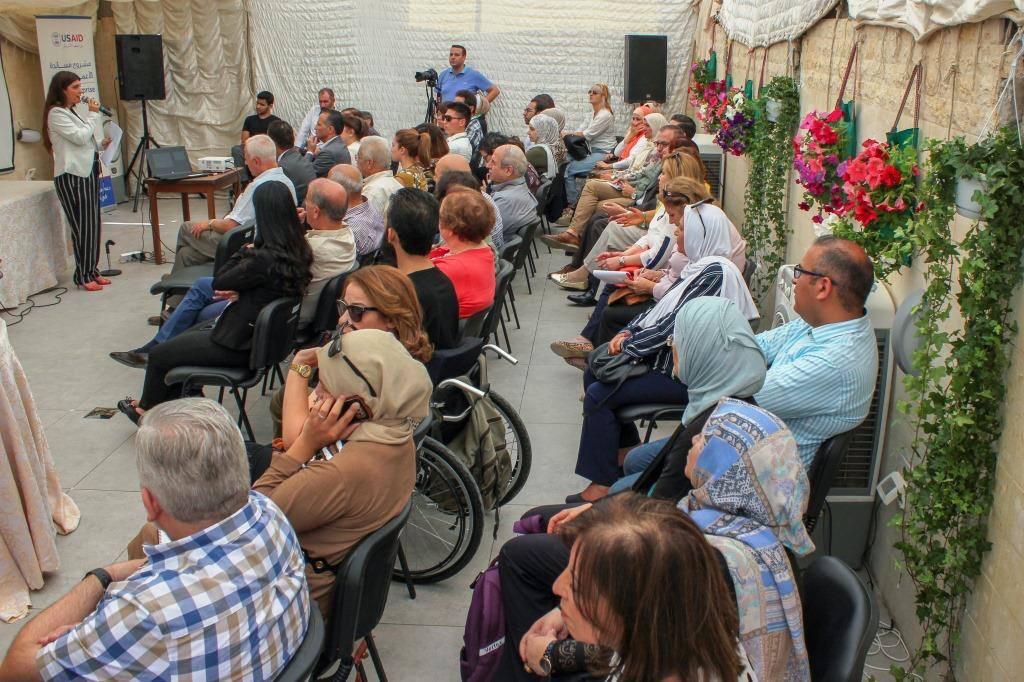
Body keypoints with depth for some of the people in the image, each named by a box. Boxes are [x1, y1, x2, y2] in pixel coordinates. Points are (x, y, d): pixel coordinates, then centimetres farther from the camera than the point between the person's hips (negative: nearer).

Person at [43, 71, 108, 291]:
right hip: (71, 175, -9)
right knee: (82, 226, -8)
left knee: (92, 225, 8)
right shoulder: (56, 113, -9)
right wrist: (93, 114, -7)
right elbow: (79, 137, -16)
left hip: (87, 171, 9)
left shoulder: (72, 112, 19)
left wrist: (100, 145, 10)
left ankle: (92, 271, 15)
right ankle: (83, 276, -2)